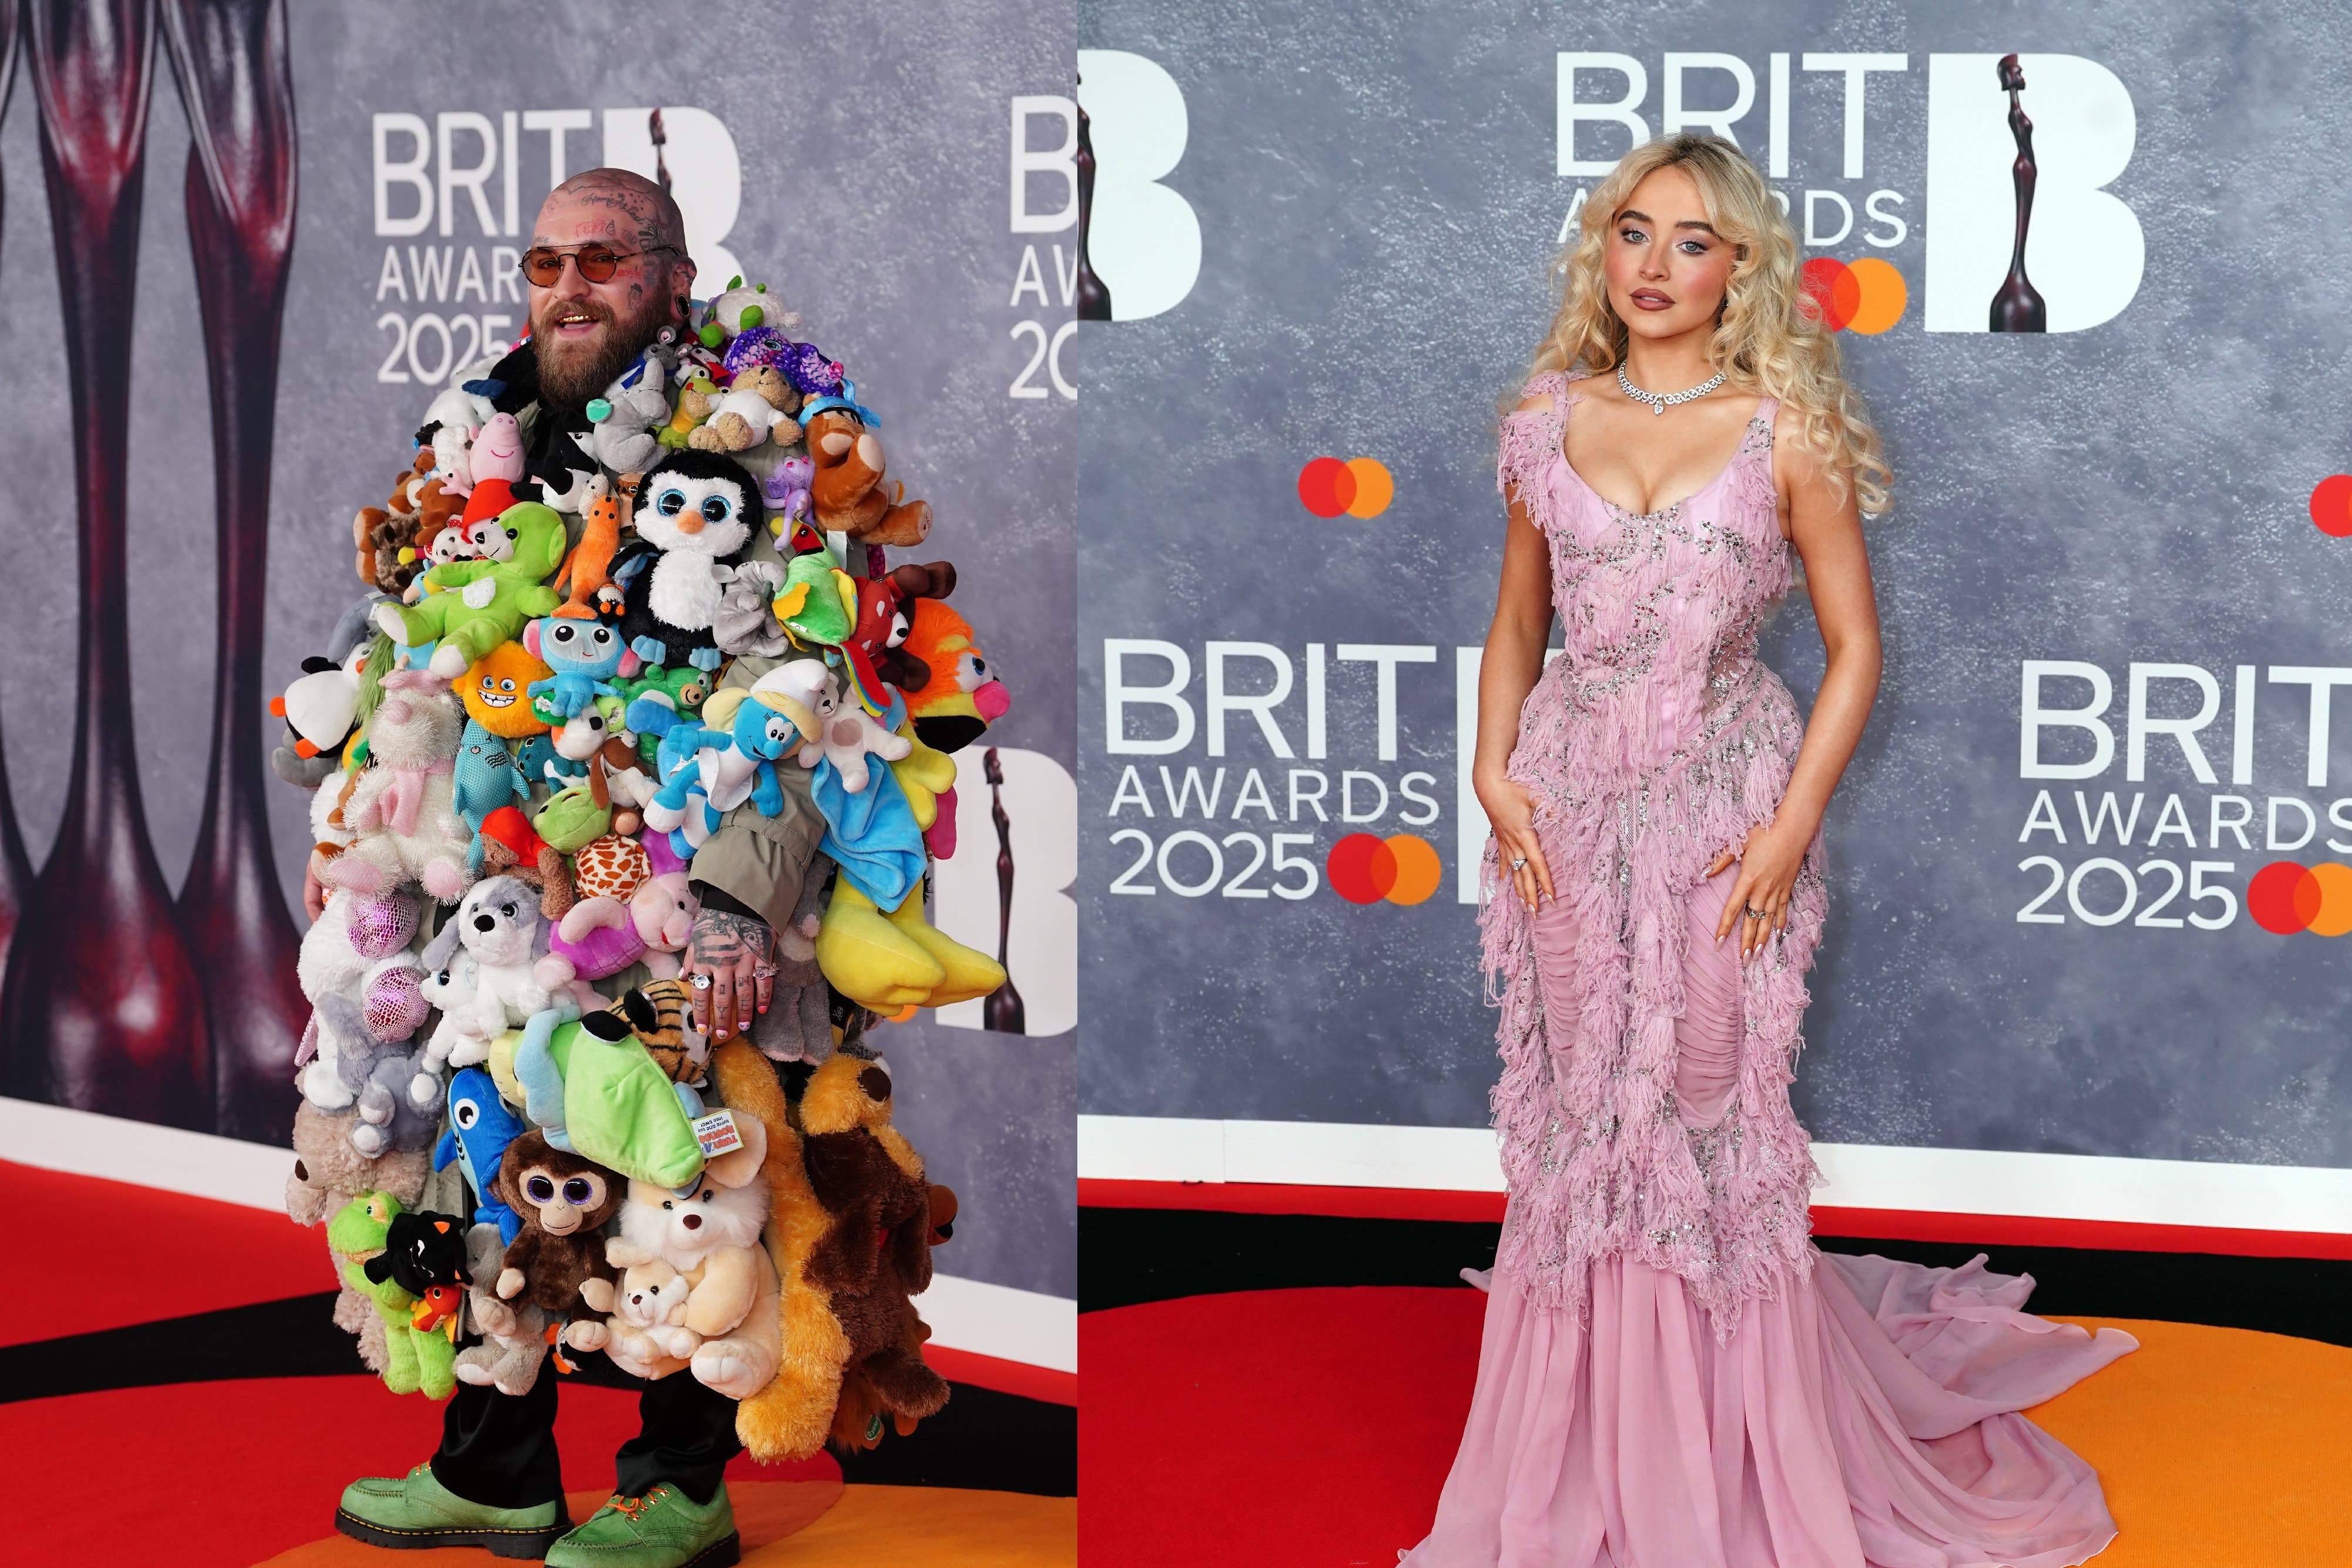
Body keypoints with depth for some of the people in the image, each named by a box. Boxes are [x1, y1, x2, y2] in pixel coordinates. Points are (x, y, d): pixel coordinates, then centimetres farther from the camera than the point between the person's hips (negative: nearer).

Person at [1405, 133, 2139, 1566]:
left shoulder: (1784, 432, -4)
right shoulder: (1549, 423, 5)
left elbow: (1855, 644, -2)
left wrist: (1794, 824, -10)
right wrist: (1495, 774, 1)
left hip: (1723, 803, -3)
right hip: (1572, 801, 3)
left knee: (1712, 1107, 2)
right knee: (1577, 1111, 7)